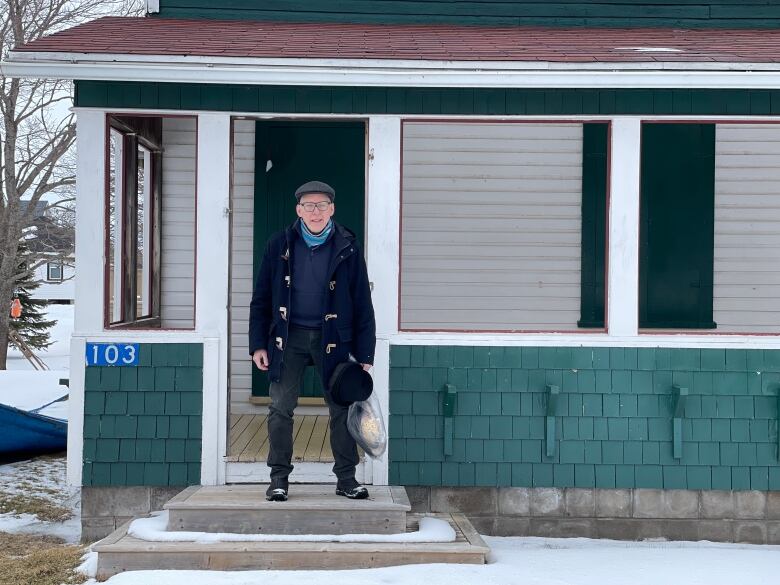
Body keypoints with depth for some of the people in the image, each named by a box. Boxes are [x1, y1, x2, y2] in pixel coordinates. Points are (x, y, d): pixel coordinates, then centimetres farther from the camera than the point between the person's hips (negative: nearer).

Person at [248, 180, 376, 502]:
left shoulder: (347, 248, -2)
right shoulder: (280, 245, 0)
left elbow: (362, 304, 0)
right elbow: (261, 298, 5)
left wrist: (364, 355, -4)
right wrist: (258, 344, -1)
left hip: (332, 338, 0)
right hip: (288, 335, 1)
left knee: (342, 408, 1)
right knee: (280, 409, 0)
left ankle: (346, 478, 12)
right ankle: (279, 478, 11)